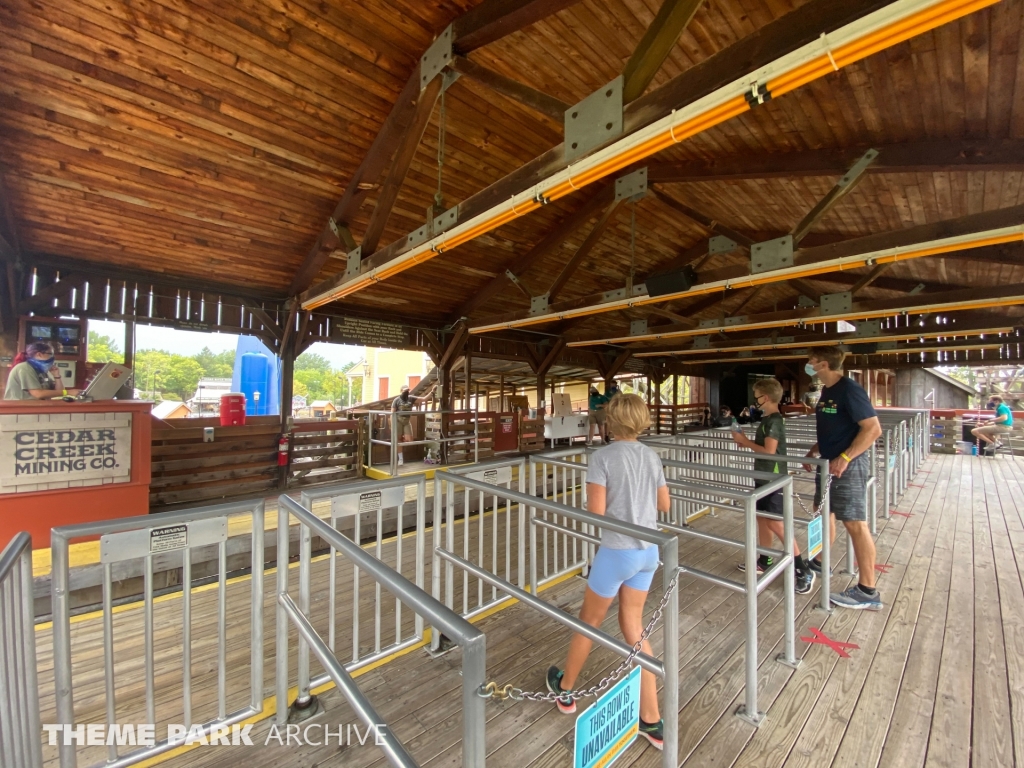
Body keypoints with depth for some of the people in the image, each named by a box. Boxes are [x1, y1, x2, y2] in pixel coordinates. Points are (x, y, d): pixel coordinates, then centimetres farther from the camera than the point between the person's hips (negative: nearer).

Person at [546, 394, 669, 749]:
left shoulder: (602, 457, -18)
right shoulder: (652, 457, 0)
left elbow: (596, 511, -20)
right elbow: (664, 505, 9)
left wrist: (601, 496, 0)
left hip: (618, 551, -5)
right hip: (649, 550, 6)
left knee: (589, 621, 17)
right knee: (632, 626, 21)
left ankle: (565, 689, 41)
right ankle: (652, 721, 30)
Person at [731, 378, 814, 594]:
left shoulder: (774, 421, -19)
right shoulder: (767, 419, 10)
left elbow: (769, 451, -24)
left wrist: (746, 441, -16)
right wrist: (746, 441, 2)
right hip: (764, 478, 10)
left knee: (776, 524, -4)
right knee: (762, 519, 16)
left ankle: (803, 570, 8)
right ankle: (764, 561, 28)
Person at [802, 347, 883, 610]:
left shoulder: (849, 389, -17)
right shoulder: (826, 391, 11)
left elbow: (873, 428, -20)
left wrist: (845, 457, -26)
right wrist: (814, 451, 13)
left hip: (848, 466, -9)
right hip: (829, 463, 10)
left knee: (855, 523, -3)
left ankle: (867, 591, 8)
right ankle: (820, 562, 36)